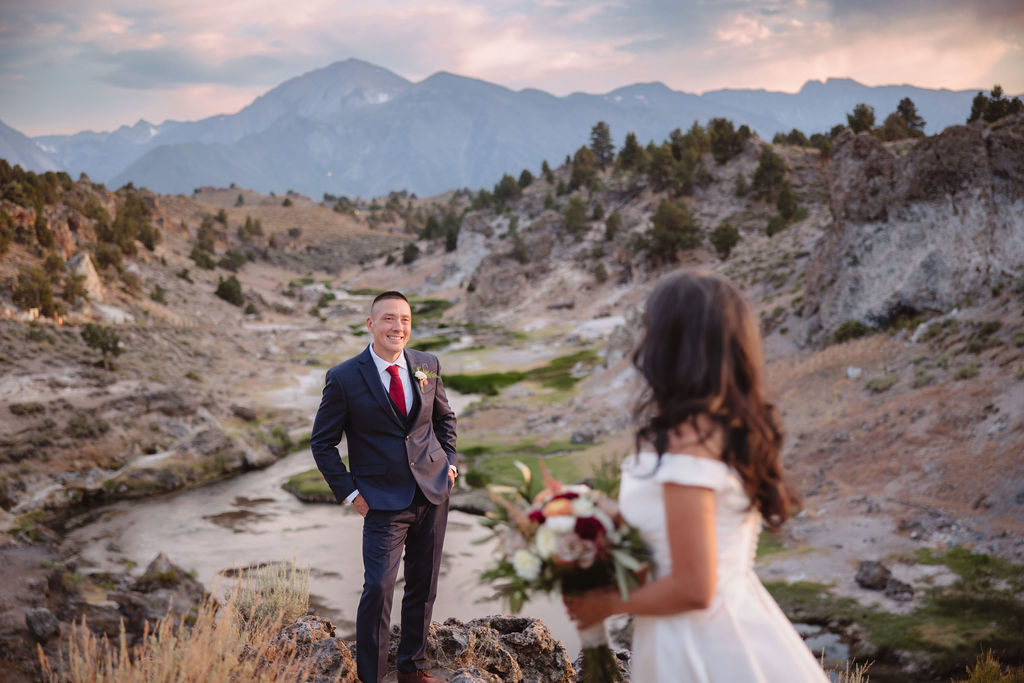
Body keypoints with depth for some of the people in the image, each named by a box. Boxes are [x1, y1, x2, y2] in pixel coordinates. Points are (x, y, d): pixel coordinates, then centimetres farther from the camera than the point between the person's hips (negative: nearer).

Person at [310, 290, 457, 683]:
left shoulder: (428, 366, 3)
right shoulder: (344, 378, -10)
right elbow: (322, 443, -2)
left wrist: (449, 461, 7)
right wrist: (349, 492, -7)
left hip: (434, 490, 5)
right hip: (383, 500, -4)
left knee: (423, 586, 13)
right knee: (378, 587, -13)